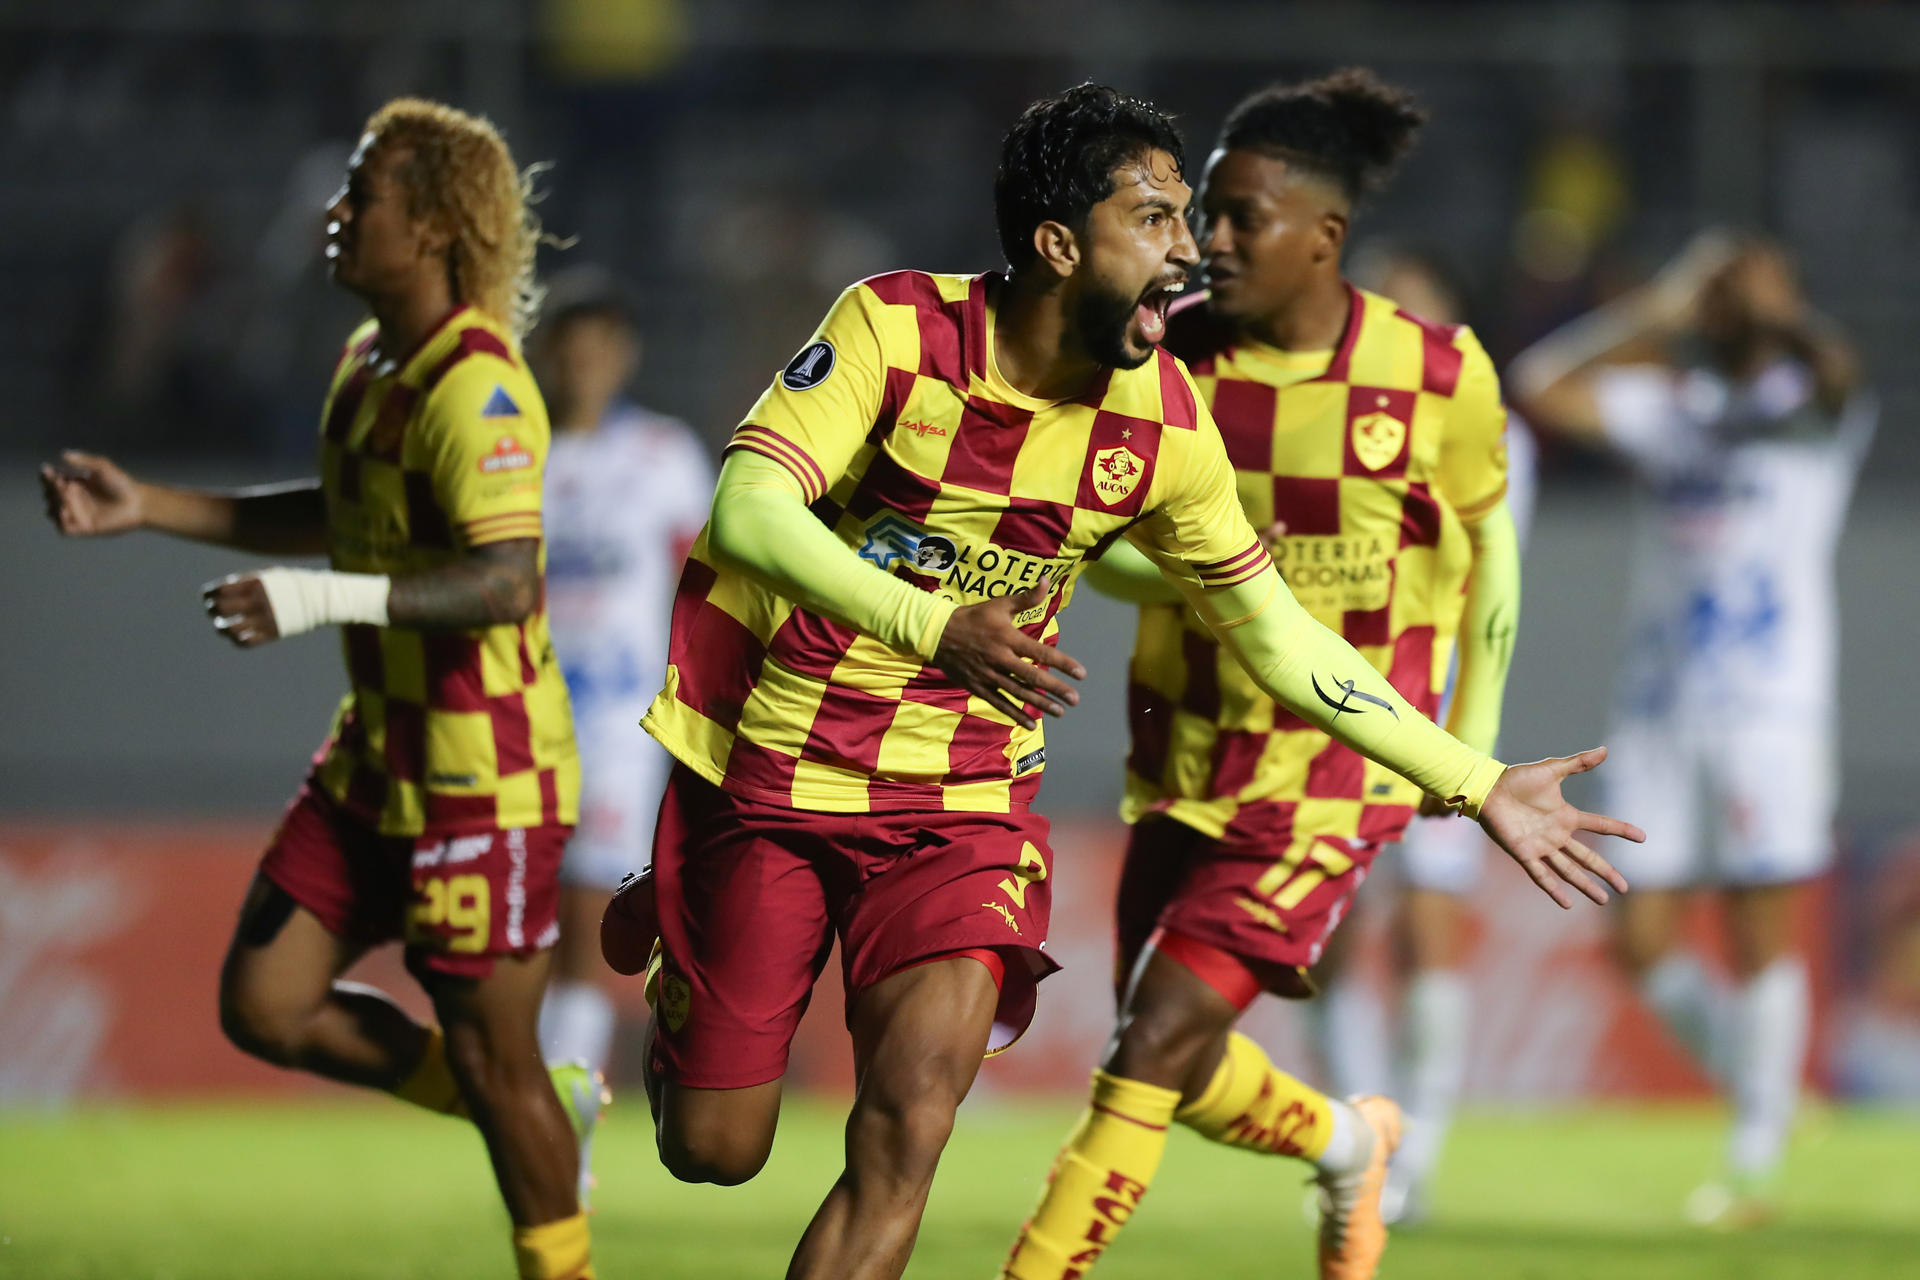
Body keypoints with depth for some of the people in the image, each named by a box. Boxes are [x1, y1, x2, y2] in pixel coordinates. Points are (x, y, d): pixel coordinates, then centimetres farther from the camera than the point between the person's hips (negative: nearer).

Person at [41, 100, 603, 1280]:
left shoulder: (474, 388, -21)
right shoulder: (369, 362, 9)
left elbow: (507, 579, -32)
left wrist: (325, 600, -39)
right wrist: (147, 507, 19)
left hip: (485, 773, -9)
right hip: (379, 758, 9)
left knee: (492, 1060, 0)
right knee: (265, 1007, 7)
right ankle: (548, 1110, 23)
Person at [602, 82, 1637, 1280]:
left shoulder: (1165, 419, -6)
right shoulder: (897, 327, -18)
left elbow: (1279, 637, 5)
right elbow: (749, 509, -28)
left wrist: (1480, 785, 3)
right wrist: (935, 626, -43)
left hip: (959, 799, 2)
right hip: (764, 766, -2)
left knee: (905, 1132, -19)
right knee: (713, 1150, 6)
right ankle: (675, 999, 42)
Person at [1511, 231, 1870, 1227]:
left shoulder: (1808, 407, 1)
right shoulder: (1666, 404, 14)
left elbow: (1834, 368, -23)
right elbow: (1540, 389, 5)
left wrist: (1770, 312, -7)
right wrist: (1653, 316, 7)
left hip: (1769, 705, -5)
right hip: (1656, 704, 5)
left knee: (1758, 934, -4)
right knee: (1642, 939, 1)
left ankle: (1757, 1159, 7)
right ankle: (1757, 1089, 23)